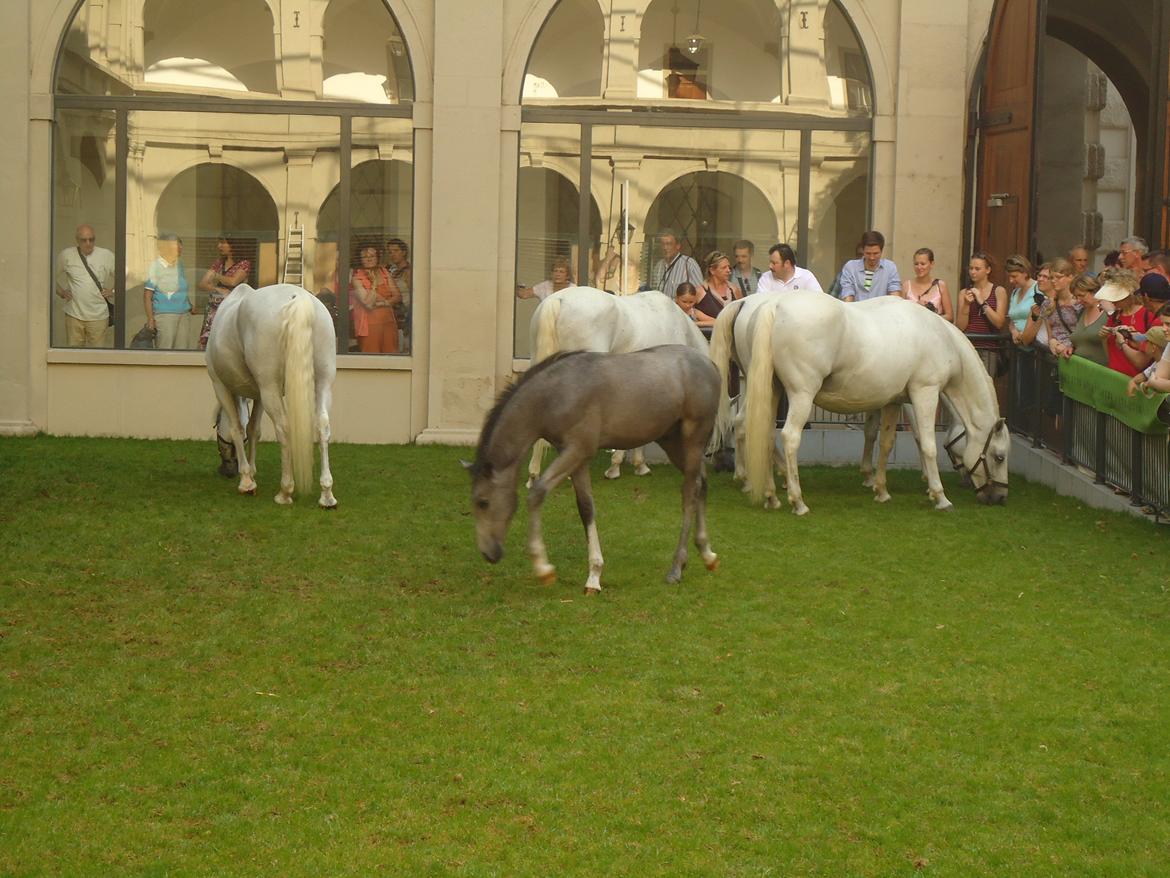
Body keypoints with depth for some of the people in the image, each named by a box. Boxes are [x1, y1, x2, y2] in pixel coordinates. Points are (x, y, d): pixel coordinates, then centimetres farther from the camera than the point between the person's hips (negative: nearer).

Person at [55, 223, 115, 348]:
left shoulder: (106, 255, 0)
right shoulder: (66, 255, 0)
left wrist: (113, 291, 1)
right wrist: (60, 292, 5)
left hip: (98, 316, 0)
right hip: (74, 314, 0)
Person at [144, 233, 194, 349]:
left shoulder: (179, 266, 15)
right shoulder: (155, 267, -5)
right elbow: (147, 296, -7)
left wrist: (190, 305, 11)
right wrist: (150, 319, -14)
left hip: (182, 315, 7)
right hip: (164, 315, -7)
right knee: (164, 353, -7)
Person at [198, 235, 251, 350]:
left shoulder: (244, 264, 1)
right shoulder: (218, 263, 17)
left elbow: (233, 281, -15)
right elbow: (202, 284, 8)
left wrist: (216, 276, 2)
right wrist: (218, 290, -10)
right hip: (213, 310, 5)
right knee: (205, 343, -5)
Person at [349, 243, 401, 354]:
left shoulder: (384, 272, 10)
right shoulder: (357, 277, -4)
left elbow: (398, 296, 7)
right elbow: (367, 302, -14)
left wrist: (385, 302, -8)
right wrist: (374, 284, -10)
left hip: (389, 321, 4)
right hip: (370, 323, -4)